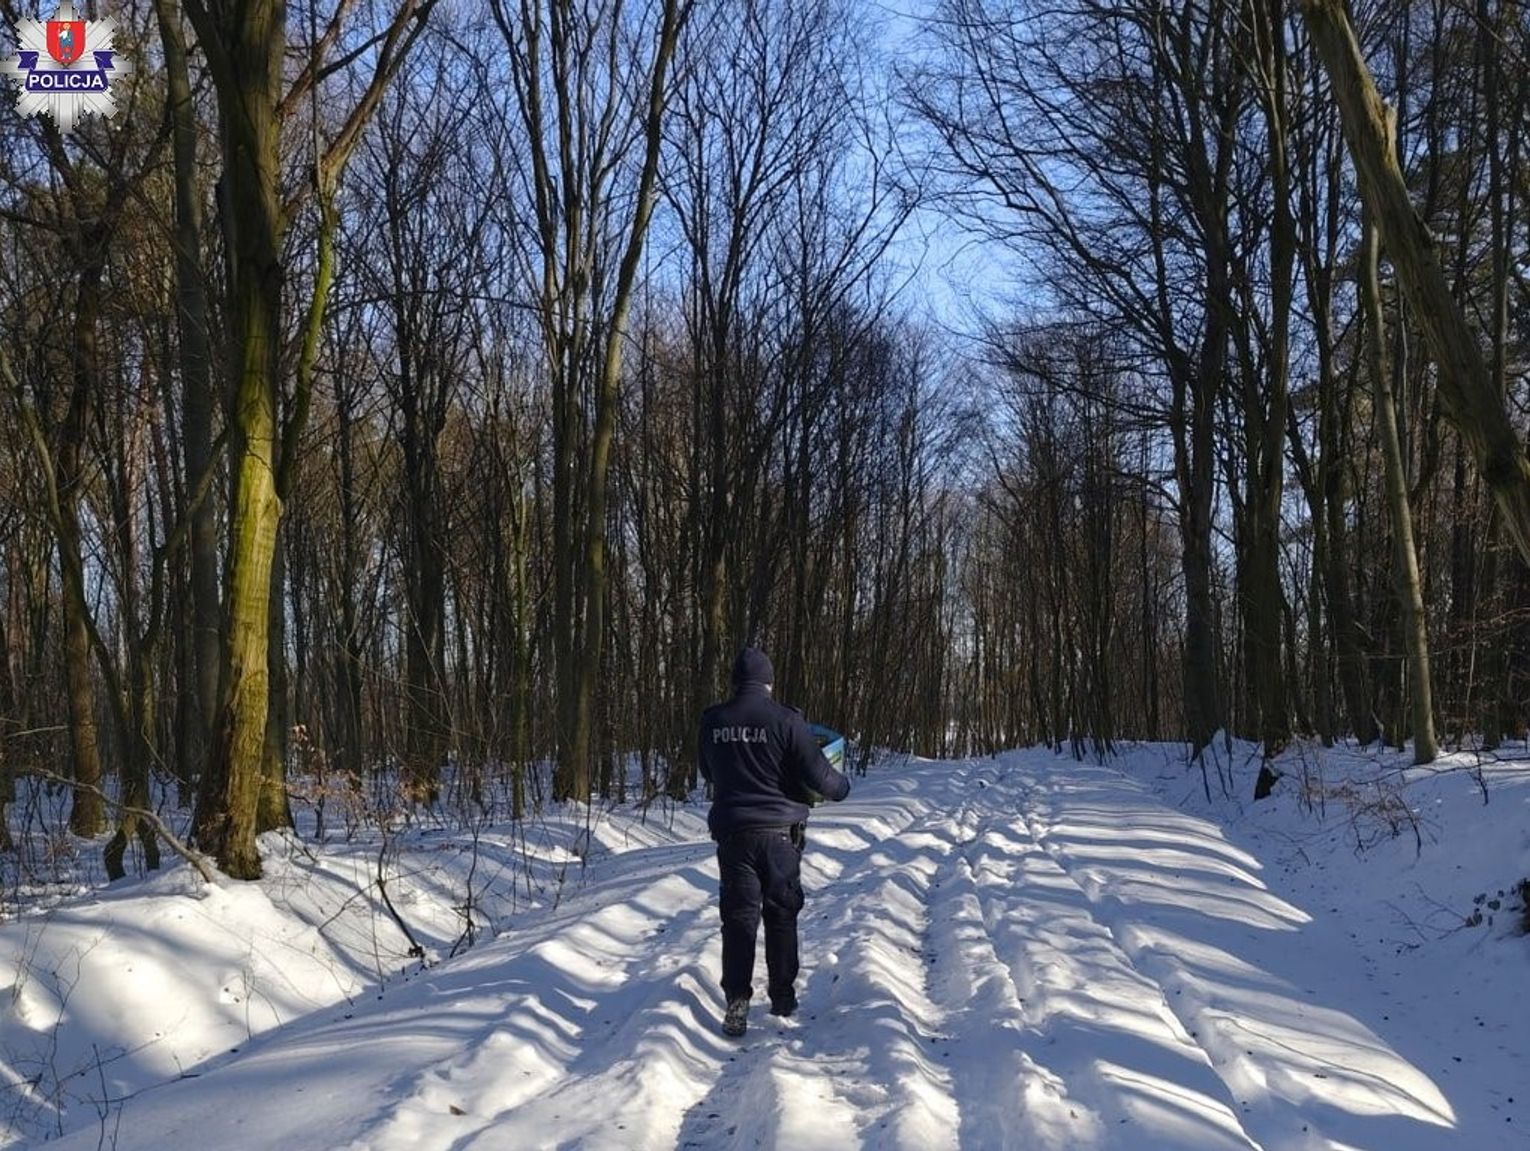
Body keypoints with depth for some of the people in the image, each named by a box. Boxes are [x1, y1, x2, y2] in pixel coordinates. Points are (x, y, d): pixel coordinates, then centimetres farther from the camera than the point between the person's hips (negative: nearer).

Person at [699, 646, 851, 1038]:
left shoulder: (712, 721, 1)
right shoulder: (785, 720, -11)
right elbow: (818, 775, -9)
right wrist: (842, 786, 13)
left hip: (732, 831, 2)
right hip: (779, 830, -2)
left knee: (738, 917, 5)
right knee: (781, 914, 13)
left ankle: (737, 1001, -5)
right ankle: (783, 996, 20)